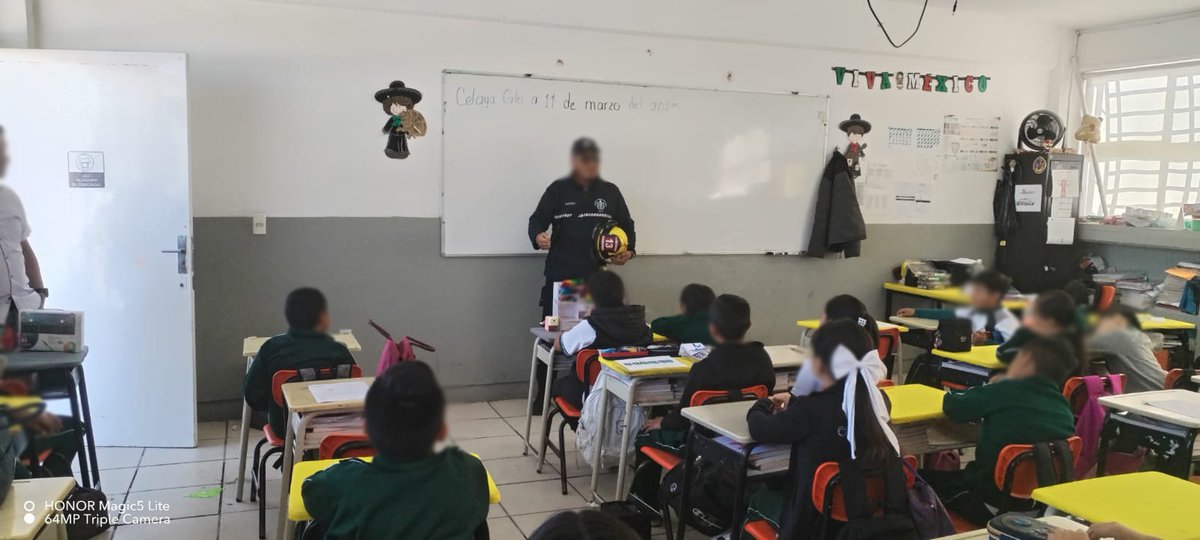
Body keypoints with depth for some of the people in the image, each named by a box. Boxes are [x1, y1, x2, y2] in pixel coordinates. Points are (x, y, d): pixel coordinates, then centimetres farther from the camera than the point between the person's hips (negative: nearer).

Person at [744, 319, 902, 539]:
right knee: (779, 486, 30)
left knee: (757, 498, 25)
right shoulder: (878, 399, -11)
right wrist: (795, 403, 21)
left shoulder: (810, 409, -28)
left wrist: (761, 406, 10)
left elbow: (760, 430, -11)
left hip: (818, 517, -5)